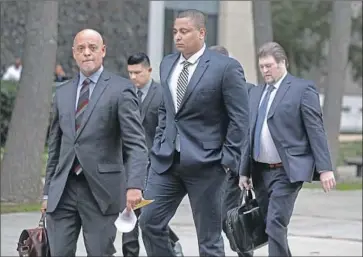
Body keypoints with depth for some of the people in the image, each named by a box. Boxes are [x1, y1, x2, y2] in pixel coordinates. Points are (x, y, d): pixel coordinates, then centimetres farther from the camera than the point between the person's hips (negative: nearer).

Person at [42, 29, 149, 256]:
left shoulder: (120, 89, -2)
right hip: (63, 190, 5)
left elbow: (136, 142, -10)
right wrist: (48, 191, 16)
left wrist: (134, 185, -24)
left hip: (101, 190, -4)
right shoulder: (62, 93, 15)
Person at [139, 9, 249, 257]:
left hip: (205, 162, -6)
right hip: (166, 160, 6)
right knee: (149, 221, -1)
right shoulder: (167, 64, 11)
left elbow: (240, 118, -9)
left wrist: (228, 160, -12)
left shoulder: (226, 67, -9)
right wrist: (160, 143, 12)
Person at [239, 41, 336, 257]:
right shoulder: (256, 93, 16)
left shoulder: (303, 88, -3)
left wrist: (325, 168, -13)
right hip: (261, 172, 7)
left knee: (276, 226, -15)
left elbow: (316, 131, -7)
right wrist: (245, 171, 14)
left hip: (288, 172, -6)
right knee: (270, 227, 10)